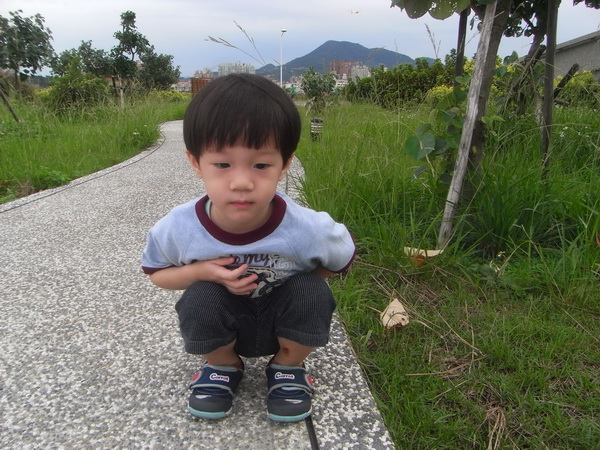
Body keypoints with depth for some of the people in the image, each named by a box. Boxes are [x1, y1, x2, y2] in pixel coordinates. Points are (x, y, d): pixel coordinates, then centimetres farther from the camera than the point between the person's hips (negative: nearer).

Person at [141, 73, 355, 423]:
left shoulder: (308, 230, -29)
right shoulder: (178, 229, -26)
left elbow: (342, 259, -6)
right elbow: (156, 272, -5)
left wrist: (302, 283, -17)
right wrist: (202, 271, -25)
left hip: (283, 324, 0)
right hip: (222, 327, 1)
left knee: (313, 293, -28)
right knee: (198, 299, -29)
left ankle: (288, 366, 5)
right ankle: (224, 365, 6)